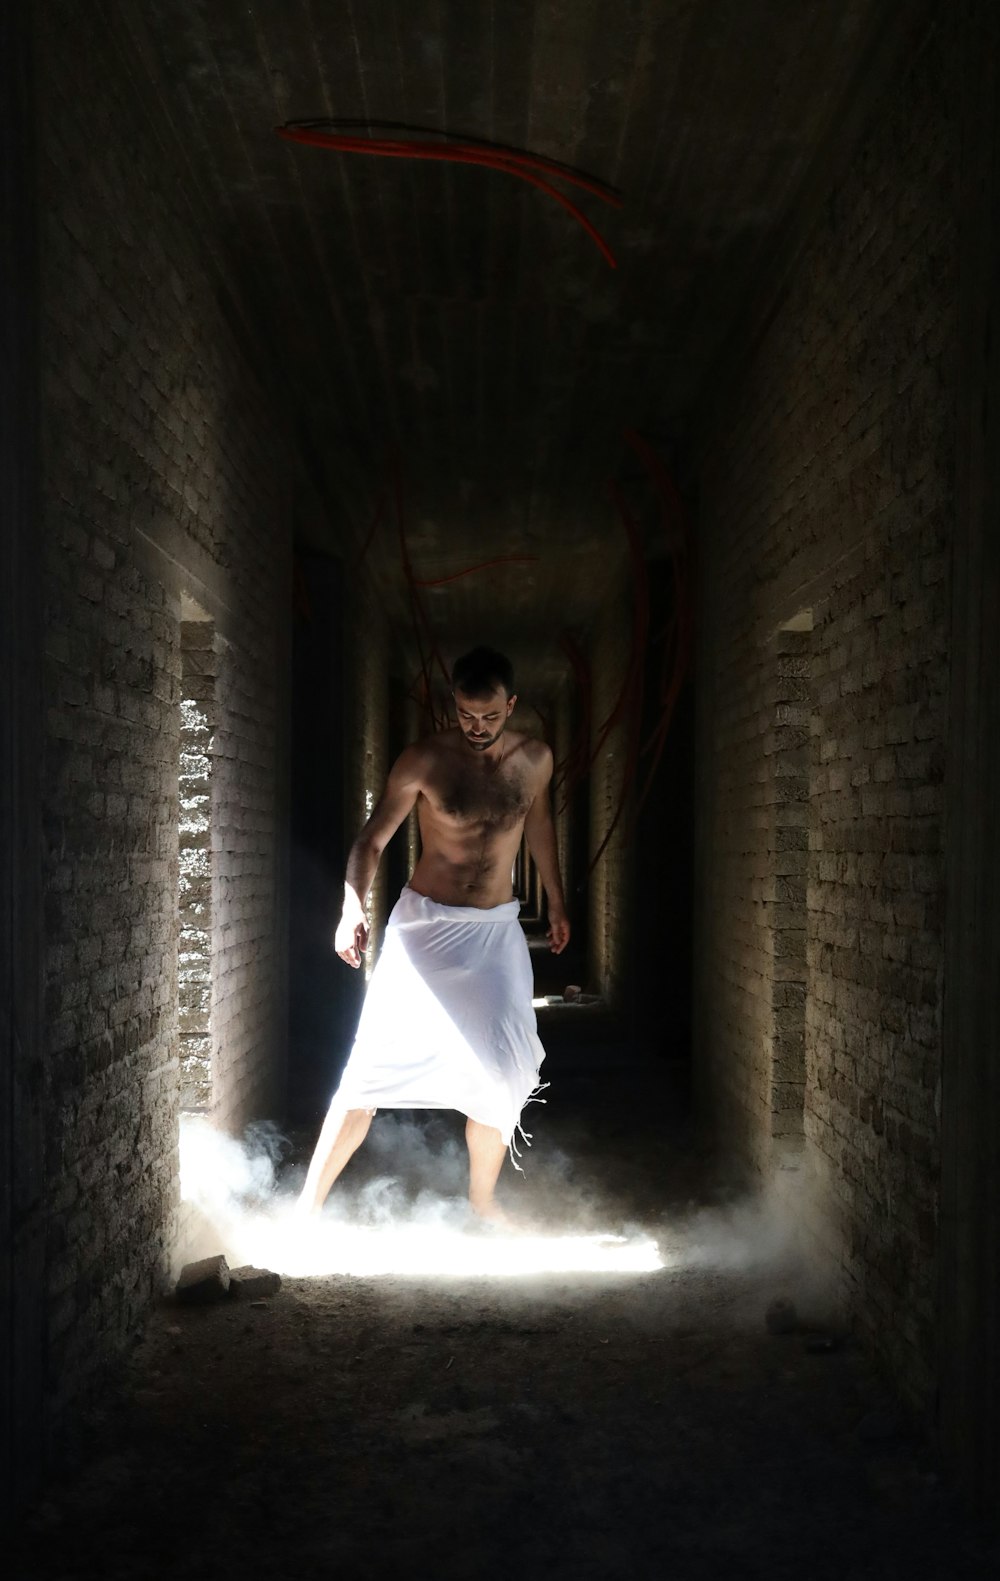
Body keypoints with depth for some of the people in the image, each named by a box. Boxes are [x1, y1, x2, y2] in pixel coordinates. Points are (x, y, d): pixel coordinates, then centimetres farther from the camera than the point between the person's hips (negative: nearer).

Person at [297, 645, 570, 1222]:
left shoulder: (535, 759, 0)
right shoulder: (425, 760, -12)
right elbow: (372, 840, -10)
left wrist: (557, 901, 26)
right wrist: (353, 905, -28)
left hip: (497, 933, 3)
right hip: (425, 925, -3)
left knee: (502, 1074, 0)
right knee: (379, 1062, -8)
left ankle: (483, 1200, 23)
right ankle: (309, 1205, 0)